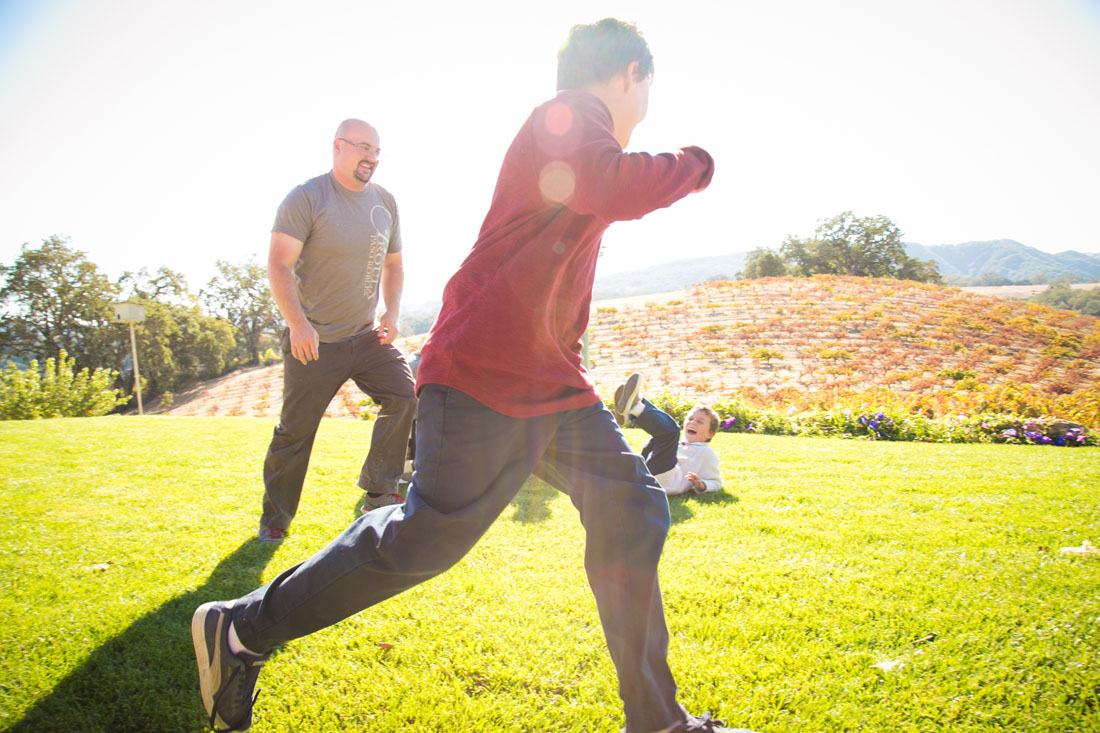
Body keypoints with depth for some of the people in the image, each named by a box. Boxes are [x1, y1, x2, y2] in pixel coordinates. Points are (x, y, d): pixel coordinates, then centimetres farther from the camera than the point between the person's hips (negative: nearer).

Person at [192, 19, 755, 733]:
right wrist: (694, 164, -10)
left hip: (554, 381, 10)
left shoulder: (577, 133, 24)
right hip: (484, 374, -10)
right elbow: (610, 188, -28)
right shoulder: (568, 115, -7)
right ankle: (238, 629, 10)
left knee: (631, 512, 5)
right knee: (428, 537, -11)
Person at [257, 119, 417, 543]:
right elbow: (279, 265, -15)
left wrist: (392, 312, 3)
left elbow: (393, 263, 18)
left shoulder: (385, 201, 8)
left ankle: (378, 493, 9)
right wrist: (298, 323, -25)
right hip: (314, 340, -5)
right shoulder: (307, 198, -10)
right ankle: (274, 517, 18)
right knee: (295, 430, 0)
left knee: (403, 396, -6)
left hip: (367, 334, 5)